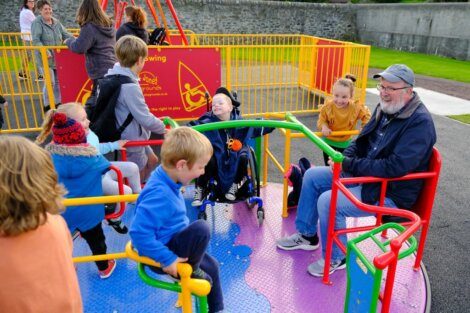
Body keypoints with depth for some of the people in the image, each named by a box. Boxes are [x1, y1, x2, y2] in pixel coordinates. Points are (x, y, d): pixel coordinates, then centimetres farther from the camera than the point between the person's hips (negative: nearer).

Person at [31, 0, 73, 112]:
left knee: (58, 81, 12)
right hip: (46, 58, -6)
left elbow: (65, 34, 10)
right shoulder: (37, 23, -10)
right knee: (50, 82, -7)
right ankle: (47, 106, 7)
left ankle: (58, 103, 25)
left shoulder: (56, 22, 9)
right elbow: (36, 40, -19)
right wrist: (45, 51, -32)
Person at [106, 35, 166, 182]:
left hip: (132, 134, 9)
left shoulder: (113, 73, -3)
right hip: (132, 138, -9)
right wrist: (163, 128, -8)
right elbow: (146, 119, -26)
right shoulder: (130, 86, -31)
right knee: (139, 174, 12)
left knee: (152, 160, 24)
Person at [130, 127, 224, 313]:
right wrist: (168, 260, -26)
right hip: (161, 257, -9)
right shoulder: (159, 195, -33)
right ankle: (189, 271, -4)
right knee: (201, 228, -28)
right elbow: (139, 234, -33)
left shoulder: (167, 182, -4)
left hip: (172, 243, 9)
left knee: (211, 266, 18)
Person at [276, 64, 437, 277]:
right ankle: (307, 235, 18)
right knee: (312, 176, 3)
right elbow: (361, 140, 14)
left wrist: (349, 164, -25)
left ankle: (335, 258, 0)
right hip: (363, 173, 9)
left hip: (391, 192, -9)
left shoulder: (420, 122, -22)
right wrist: (344, 159, -6)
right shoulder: (385, 108, 5)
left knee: (328, 202, -26)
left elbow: (395, 167, -31)